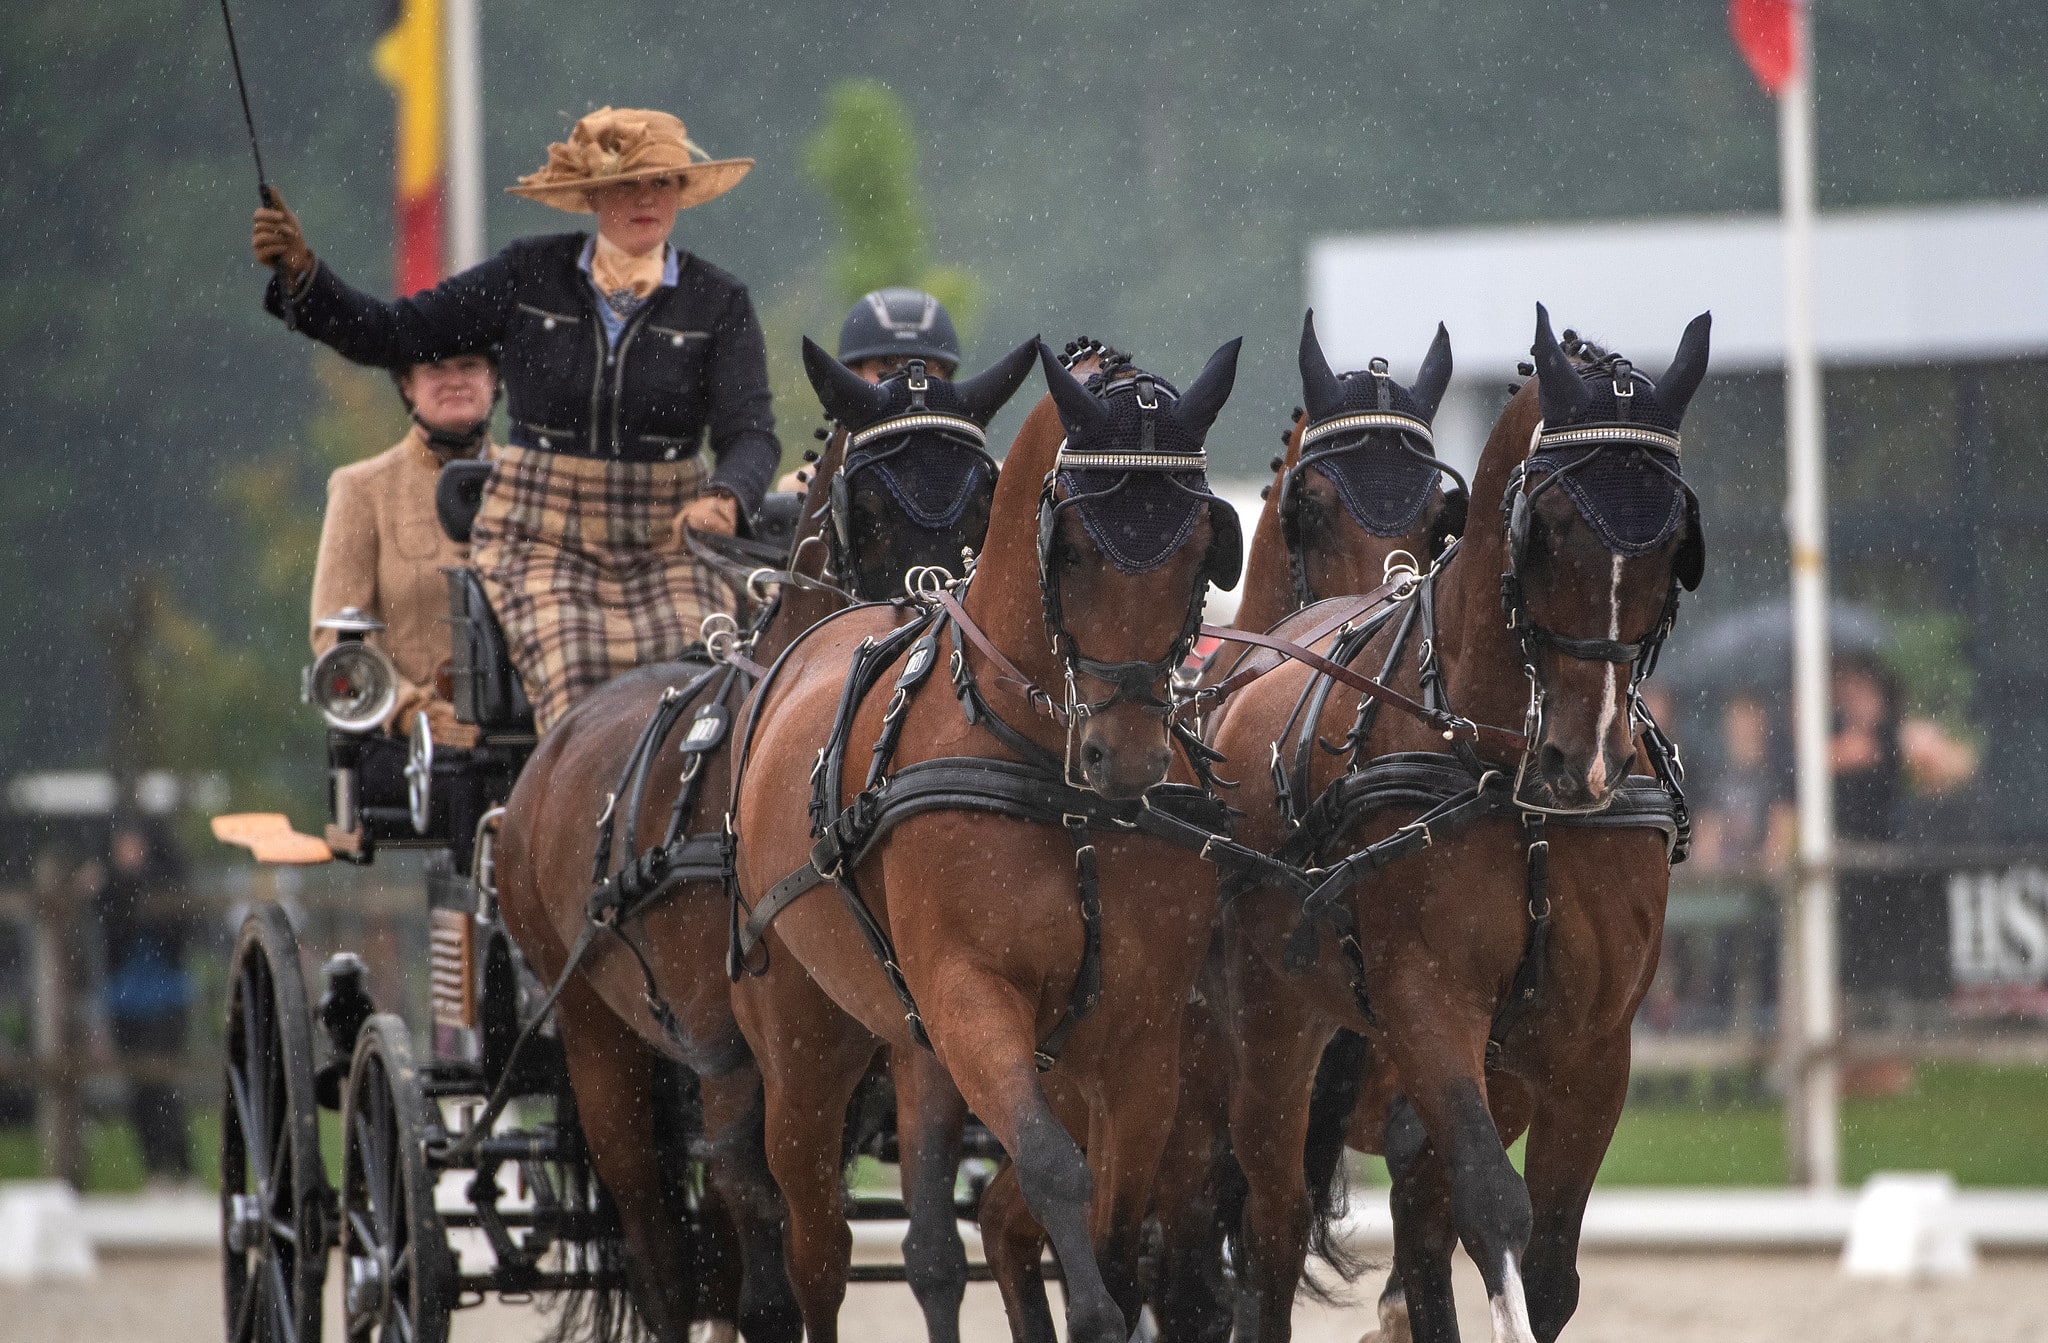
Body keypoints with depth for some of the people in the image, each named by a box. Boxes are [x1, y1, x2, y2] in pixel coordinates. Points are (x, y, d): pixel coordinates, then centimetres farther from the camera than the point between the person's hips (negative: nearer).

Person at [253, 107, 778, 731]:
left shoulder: (718, 301, 2)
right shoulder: (530, 275, 3)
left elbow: (749, 431, -7)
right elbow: (391, 334, 4)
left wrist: (724, 500, -30)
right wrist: (301, 271, -12)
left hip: (666, 548, 1)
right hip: (542, 544, -1)